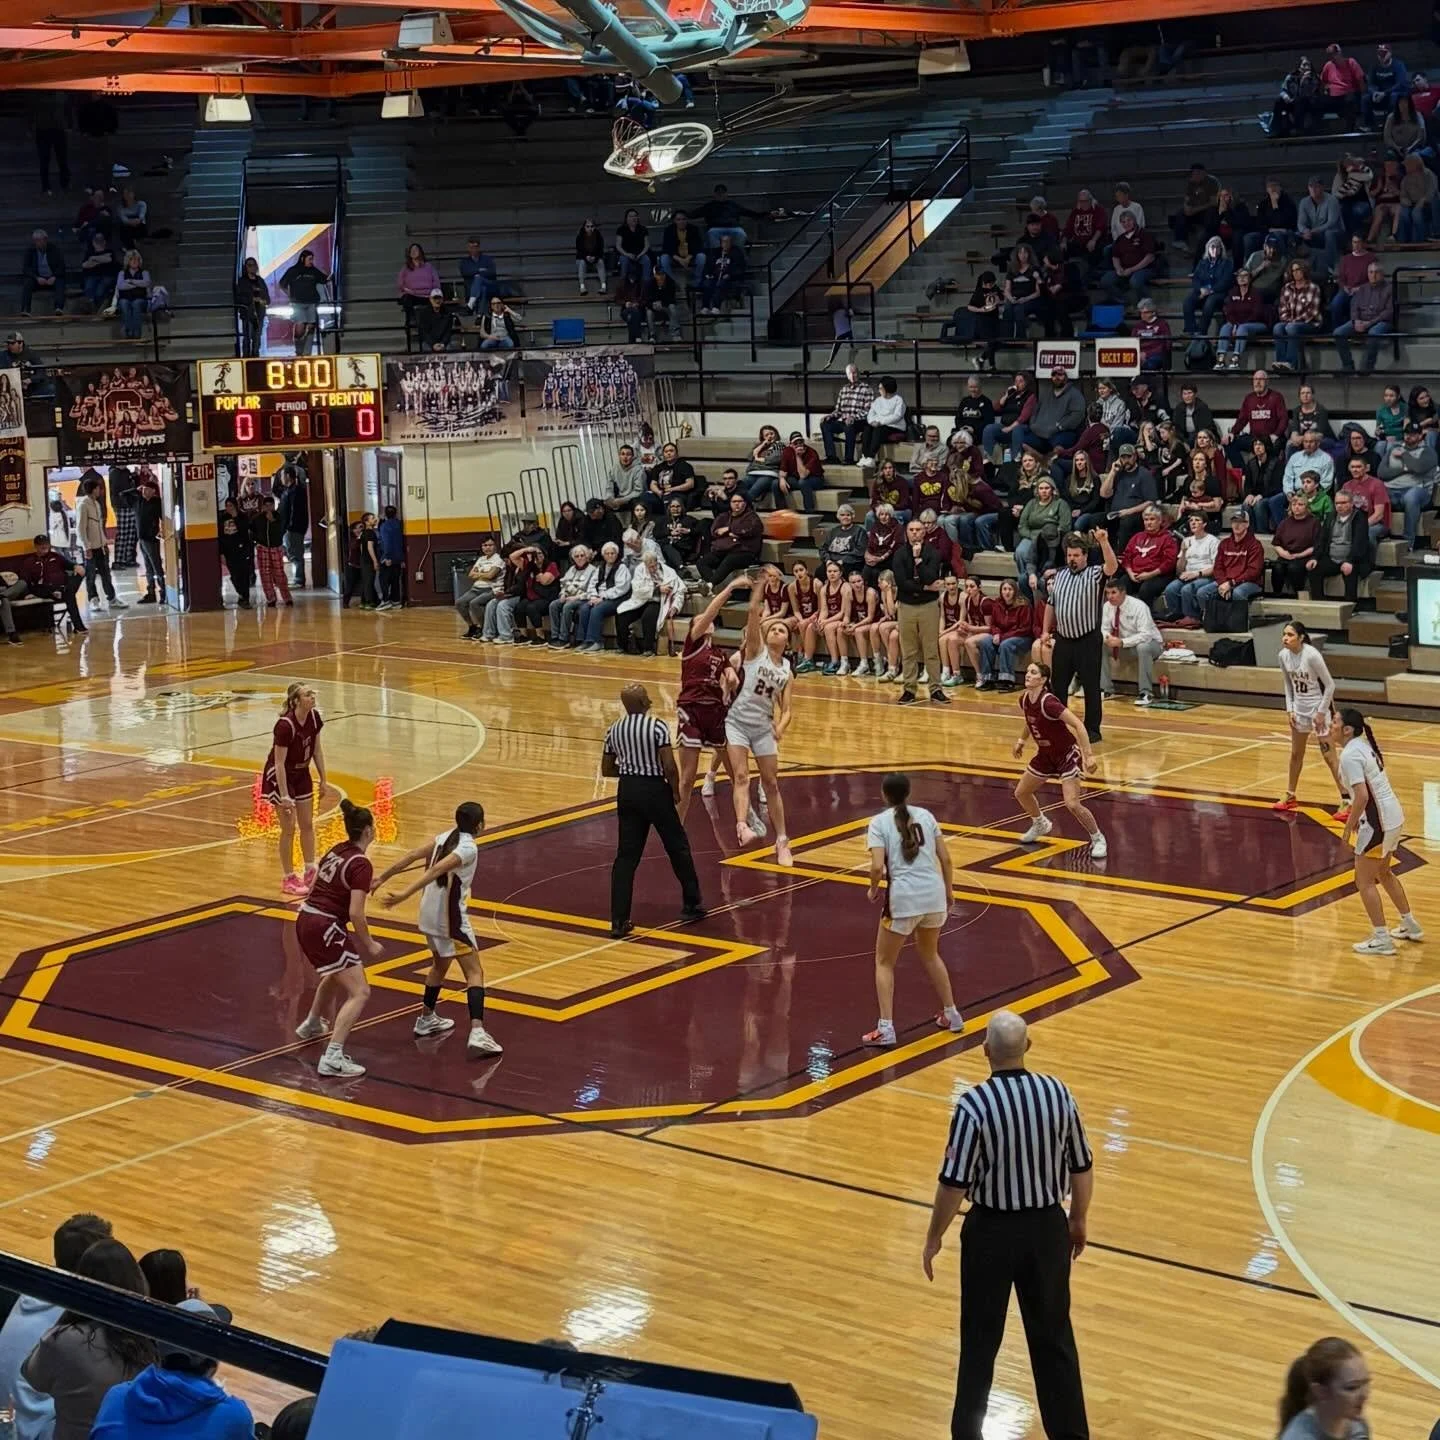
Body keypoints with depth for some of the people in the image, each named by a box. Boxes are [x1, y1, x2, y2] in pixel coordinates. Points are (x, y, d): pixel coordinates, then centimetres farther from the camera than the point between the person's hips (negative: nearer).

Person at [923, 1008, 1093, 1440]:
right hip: (1047, 1227, 3)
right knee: (1054, 1337, 15)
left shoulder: (974, 1105, -20)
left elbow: (954, 1182, -17)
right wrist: (1078, 1219, 18)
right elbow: (1082, 1166, 2)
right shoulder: (1058, 1093, -8)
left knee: (980, 1339, 12)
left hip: (992, 1230, -3)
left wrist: (934, 1238, -2)